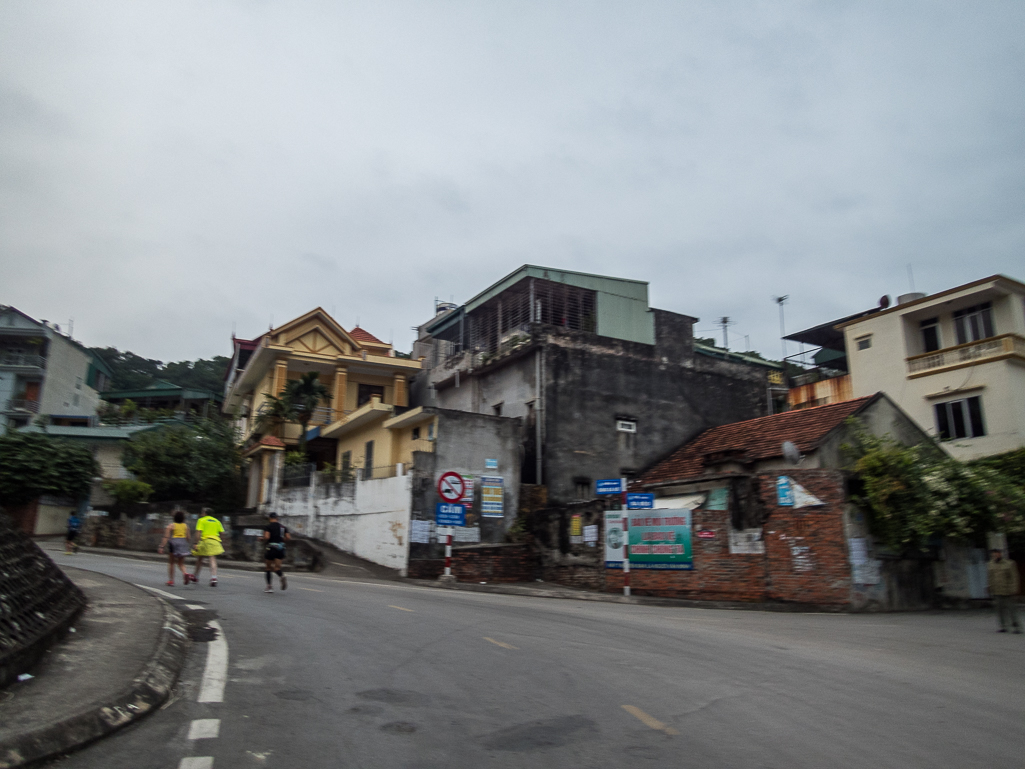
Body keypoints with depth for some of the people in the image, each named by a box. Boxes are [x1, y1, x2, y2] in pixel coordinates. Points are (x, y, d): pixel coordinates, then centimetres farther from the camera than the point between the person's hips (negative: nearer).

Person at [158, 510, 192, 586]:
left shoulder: (171, 525, -3)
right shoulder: (186, 526, 6)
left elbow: (166, 537, -9)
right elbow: (189, 537, 6)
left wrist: (162, 547, -8)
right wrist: (189, 546, 19)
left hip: (174, 543, -3)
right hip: (183, 543, 3)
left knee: (171, 563, 11)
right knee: (181, 563, 11)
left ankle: (171, 580, 11)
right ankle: (185, 573, -18)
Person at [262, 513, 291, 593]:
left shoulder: (268, 526, -3)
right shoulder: (283, 527, 11)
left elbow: (266, 537, -18)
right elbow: (288, 537, 4)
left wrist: (264, 540, 3)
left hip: (271, 548, -4)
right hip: (281, 548, 4)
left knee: (268, 567, 13)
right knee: (277, 567, 4)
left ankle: (269, 586, 14)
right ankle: (282, 577, -29)